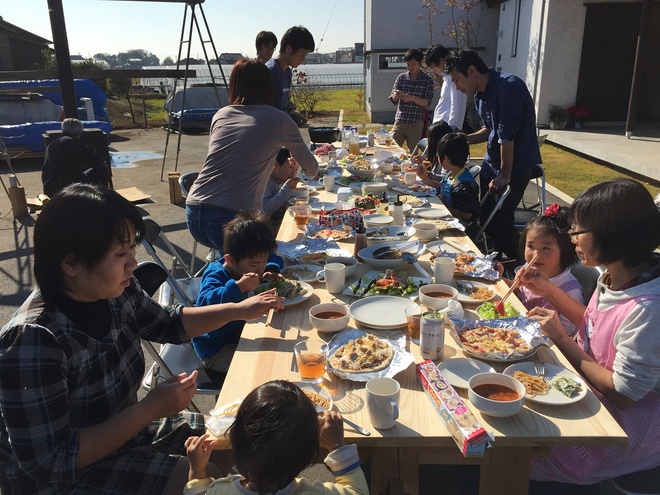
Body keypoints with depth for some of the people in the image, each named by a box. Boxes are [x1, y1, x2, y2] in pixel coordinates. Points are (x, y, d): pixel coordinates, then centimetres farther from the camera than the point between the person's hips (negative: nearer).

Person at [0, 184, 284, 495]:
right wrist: (151, 408, -30)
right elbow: (49, 463, -29)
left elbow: (168, 324, 10)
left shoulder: (115, 293, -12)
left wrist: (239, 310, 0)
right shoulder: (33, 340, -34)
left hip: (122, 431, 7)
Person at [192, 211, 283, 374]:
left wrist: (271, 270, -5)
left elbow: (276, 260, 18)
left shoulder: (247, 262, 1)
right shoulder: (216, 276, -25)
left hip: (241, 333, 9)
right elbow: (204, 302, -44)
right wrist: (238, 287, -51)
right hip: (215, 350, -9)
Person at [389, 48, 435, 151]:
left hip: (416, 123, -2)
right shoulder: (401, 77, 7)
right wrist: (395, 96, -17)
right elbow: (393, 100, 6)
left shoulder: (427, 80, 0)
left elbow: (427, 103, -6)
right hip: (399, 121, 3)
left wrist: (413, 98, -23)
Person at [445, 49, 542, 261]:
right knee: (487, 218, 11)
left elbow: (507, 135, -22)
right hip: (491, 163, 8)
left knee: (501, 220, -8)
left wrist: (505, 175, -18)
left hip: (516, 164, -8)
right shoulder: (480, 94, 6)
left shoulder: (509, 87, -22)